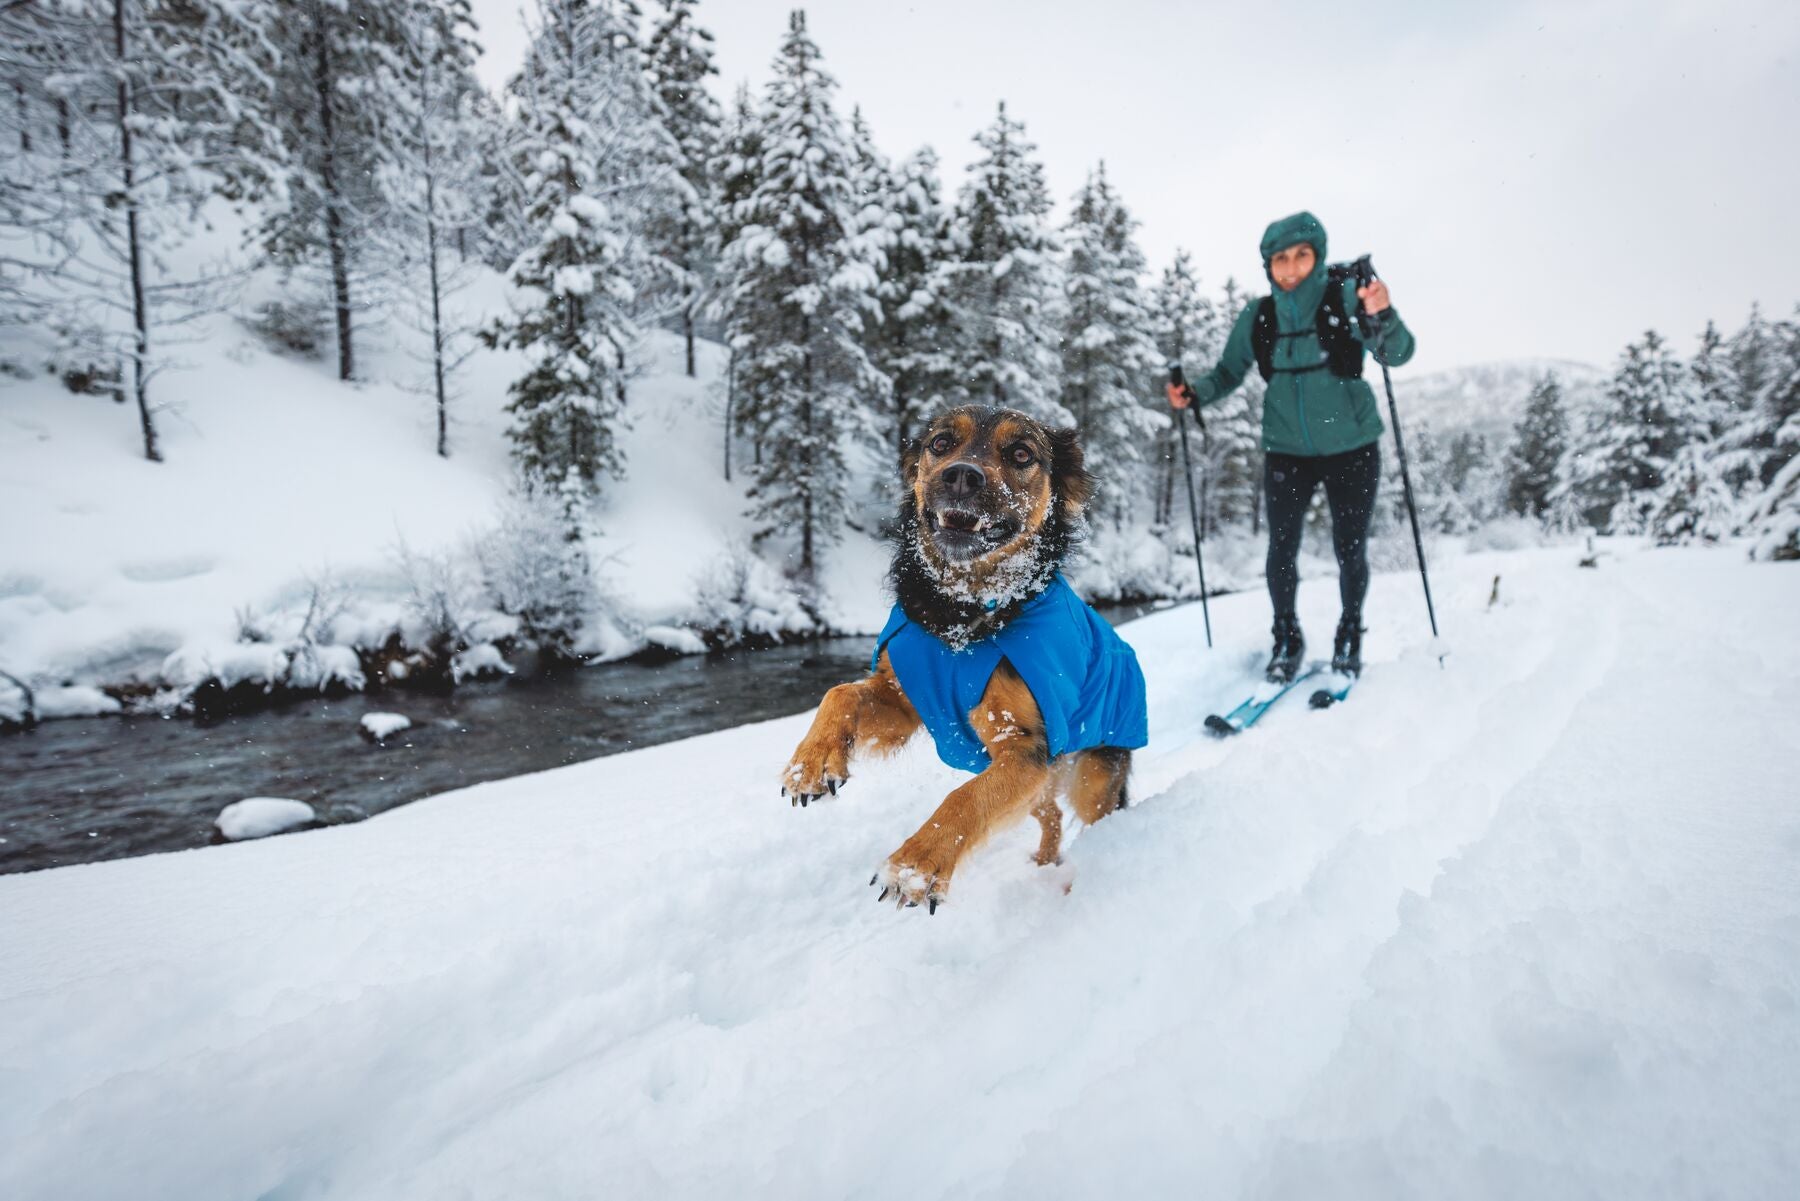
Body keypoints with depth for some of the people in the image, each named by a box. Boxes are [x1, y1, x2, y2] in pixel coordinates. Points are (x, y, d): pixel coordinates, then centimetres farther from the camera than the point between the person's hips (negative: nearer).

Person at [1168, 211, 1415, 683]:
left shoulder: (1346, 299, -12)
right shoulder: (1257, 317, -4)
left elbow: (1399, 354, -18)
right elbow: (1228, 373, 5)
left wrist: (1383, 317, -38)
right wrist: (1194, 394, -15)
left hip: (1351, 449, -1)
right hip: (1287, 452, 2)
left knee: (1350, 552, 4)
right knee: (1281, 551, -2)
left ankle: (1350, 634, 30)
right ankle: (1286, 637, 21)